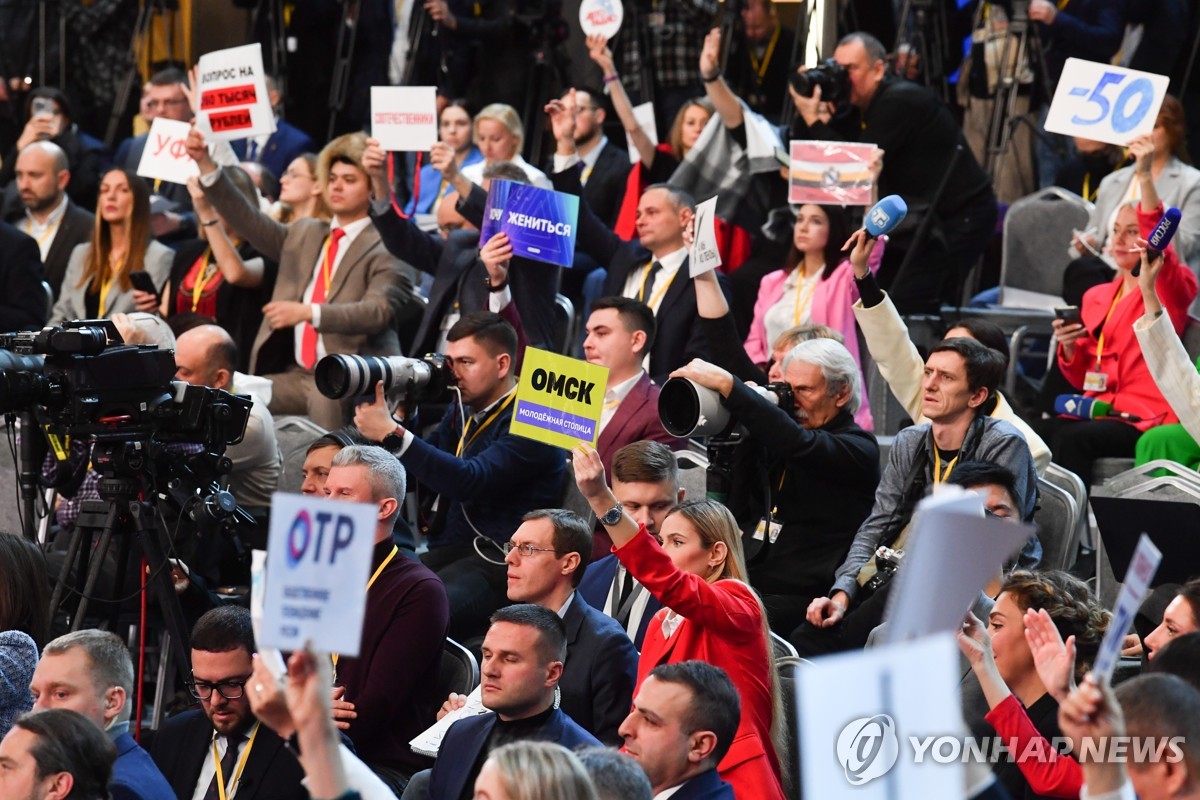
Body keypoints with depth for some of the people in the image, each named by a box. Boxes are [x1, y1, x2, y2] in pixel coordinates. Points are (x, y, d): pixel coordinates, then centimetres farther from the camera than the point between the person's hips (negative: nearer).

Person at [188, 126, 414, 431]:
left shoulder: (384, 248, -2)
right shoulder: (304, 235, 19)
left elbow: (377, 312, -15)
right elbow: (250, 222, 9)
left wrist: (308, 312, -28)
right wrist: (206, 165, -1)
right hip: (296, 374, 6)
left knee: (325, 396, -37)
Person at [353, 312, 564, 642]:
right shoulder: (461, 411, 18)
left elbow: (471, 481, -22)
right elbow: (419, 481, 16)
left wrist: (392, 434, -24)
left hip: (497, 563, -8)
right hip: (448, 550, 8)